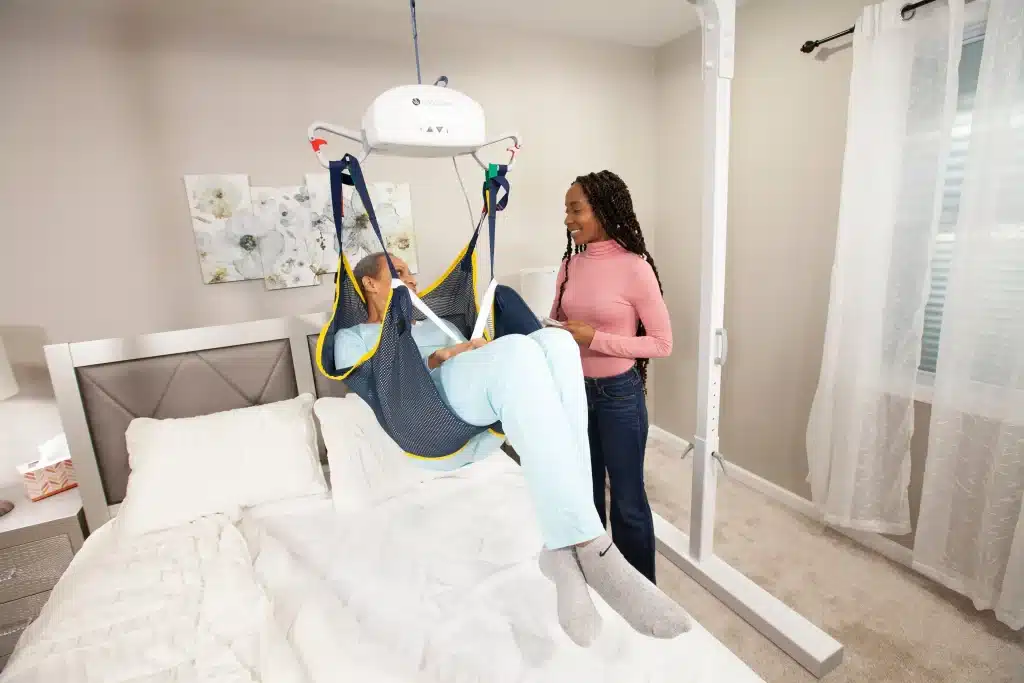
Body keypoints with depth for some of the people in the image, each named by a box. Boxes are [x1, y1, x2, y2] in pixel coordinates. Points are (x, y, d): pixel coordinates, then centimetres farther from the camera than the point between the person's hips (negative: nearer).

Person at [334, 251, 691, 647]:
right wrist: (435, 359, -5)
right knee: (518, 349, -35)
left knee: (555, 341, -27)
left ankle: (563, 544, -33)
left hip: (482, 412, 5)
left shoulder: (437, 325, 41)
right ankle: (590, 546, -41)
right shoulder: (351, 338, 25)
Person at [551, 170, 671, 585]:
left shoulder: (635, 268, -17)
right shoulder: (570, 264, 2)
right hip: (575, 389, 6)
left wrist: (594, 338, -22)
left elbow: (662, 344, -13)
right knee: (584, 490, 20)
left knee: (626, 497, 10)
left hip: (619, 393, -6)